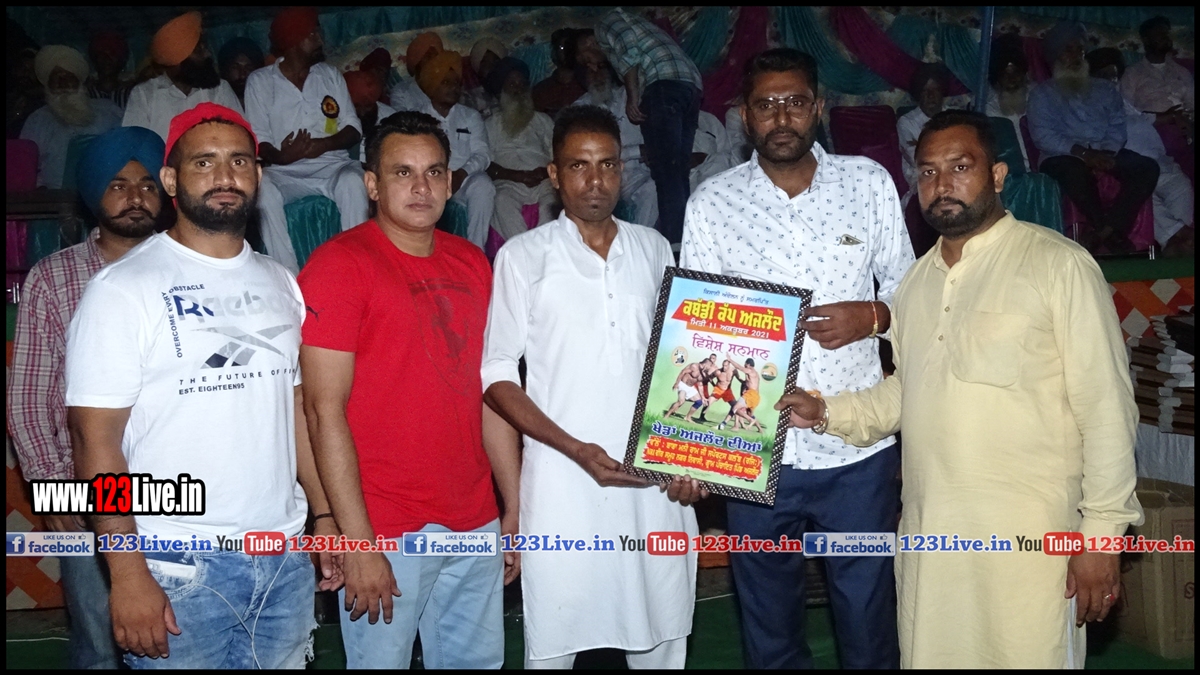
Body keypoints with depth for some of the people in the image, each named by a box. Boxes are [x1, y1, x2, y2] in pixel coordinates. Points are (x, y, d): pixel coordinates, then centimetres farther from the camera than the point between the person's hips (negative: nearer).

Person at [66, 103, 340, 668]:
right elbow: (95, 436, -11)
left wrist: (326, 515, 7)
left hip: (285, 559, 5)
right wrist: (127, 574, -15)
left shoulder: (280, 283, 10)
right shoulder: (122, 288, -8)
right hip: (179, 573, -5)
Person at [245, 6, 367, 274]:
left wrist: (323, 144, -14)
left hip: (333, 165, 1)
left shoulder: (331, 75, 15)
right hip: (286, 172, -1)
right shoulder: (260, 81, 7)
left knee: (353, 181, -34)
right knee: (264, 189, -34)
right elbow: (258, 140, 0)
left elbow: (353, 128, 7)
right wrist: (279, 157, -23)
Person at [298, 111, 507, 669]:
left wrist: (515, 502, 10)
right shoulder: (338, 264, -9)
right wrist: (359, 542, -15)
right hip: (386, 534, -5)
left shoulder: (472, 264, 10)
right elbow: (325, 411, -13)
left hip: (475, 523, 6)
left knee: (478, 659, 14)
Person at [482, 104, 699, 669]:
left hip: (656, 481, 3)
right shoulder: (524, 257, -1)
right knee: (553, 643, 6)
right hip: (562, 482, -3)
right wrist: (574, 449, -13)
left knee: (660, 641, 11)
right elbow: (496, 375, -3)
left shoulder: (653, 249, 9)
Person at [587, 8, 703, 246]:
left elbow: (628, 52, -6)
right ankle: (685, 234, 4)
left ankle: (673, 240, -20)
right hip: (691, 84, 9)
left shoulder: (606, 23, 16)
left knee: (665, 169, -13)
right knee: (678, 170, 7)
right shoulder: (630, 23, 39)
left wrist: (632, 97, -6)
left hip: (664, 84, -9)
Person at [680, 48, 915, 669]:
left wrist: (872, 315, -13)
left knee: (869, 624, 13)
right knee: (769, 631, 15)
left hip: (858, 448, 1)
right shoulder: (712, 203, -1)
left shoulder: (869, 183, 2)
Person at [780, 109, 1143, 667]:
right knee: (928, 655, 13)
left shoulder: (1059, 264, -8)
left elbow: (1106, 407, -8)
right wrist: (829, 414, 8)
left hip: (1027, 538, -5)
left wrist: (1102, 533, -10)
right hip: (926, 533, 6)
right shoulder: (917, 280, 12)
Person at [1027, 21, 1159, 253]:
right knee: (1075, 171, -40)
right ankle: (1107, 230, -27)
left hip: (1106, 153, 4)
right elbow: (1043, 135, -4)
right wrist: (1082, 152, -18)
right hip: (1064, 156, -4)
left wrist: (1107, 153, -13)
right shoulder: (1042, 92, 11)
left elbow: (1118, 127, 11)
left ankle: (1107, 229, -33)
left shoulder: (1105, 89, 24)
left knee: (1148, 167, -24)